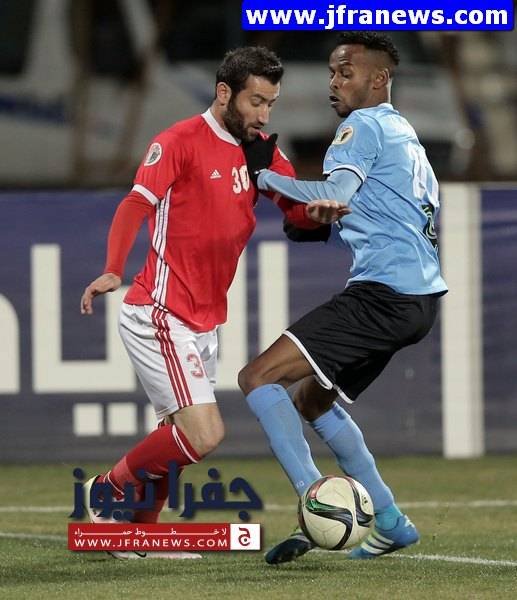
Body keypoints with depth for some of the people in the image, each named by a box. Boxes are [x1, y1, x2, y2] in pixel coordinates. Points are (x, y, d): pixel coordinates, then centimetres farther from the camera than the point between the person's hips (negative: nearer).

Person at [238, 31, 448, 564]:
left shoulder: (365, 125, -6)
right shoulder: (405, 134, 24)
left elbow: (334, 195, -20)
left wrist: (264, 175, -9)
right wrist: (323, 230, 24)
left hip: (382, 294, -10)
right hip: (419, 295, 10)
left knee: (257, 380, -12)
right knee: (312, 402, 22)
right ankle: (390, 523, 19)